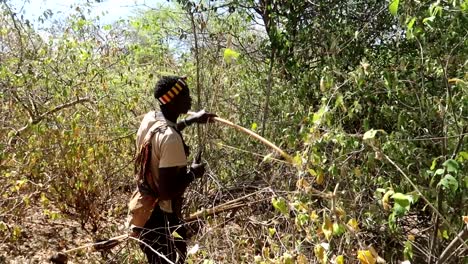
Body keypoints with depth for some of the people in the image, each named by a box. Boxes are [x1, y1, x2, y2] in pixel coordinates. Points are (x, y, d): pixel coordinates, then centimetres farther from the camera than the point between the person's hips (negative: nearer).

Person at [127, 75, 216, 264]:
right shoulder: (171, 138, -28)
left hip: (145, 211, 9)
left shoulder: (149, 119, -1)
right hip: (160, 218, -9)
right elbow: (167, 191, -29)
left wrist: (192, 120, 26)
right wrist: (192, 173, -14)